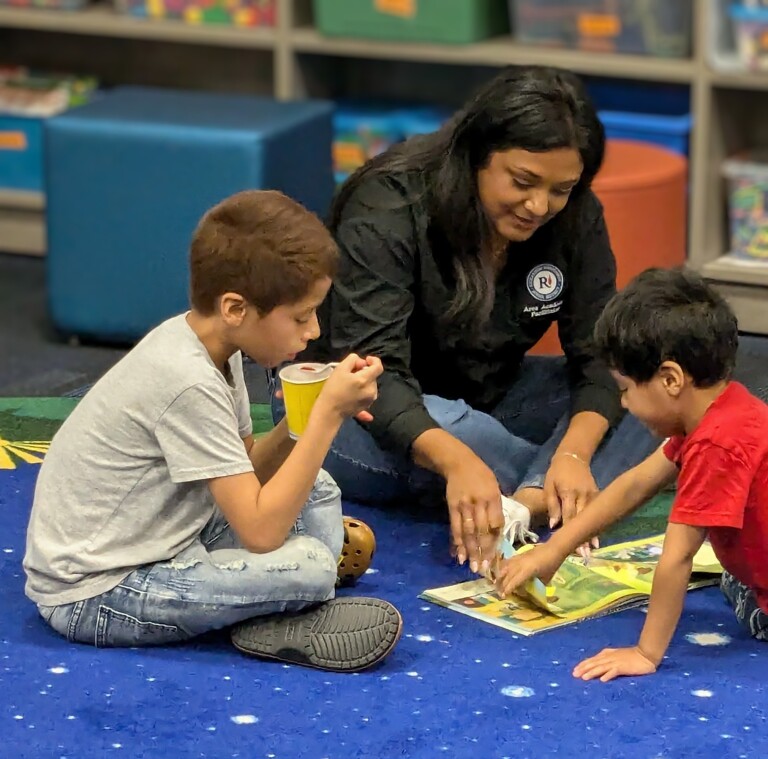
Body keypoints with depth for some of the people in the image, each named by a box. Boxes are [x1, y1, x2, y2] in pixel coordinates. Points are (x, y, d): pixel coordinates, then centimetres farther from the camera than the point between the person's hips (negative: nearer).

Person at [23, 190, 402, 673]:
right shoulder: (188, 383, -26)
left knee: (317, 492, 8)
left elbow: (244, 479, 9)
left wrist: (303, 422, -9)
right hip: (92, 597, -10)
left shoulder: (206, 343, 2)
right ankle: (281, 626, 2)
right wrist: (327, 415, -23)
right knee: (308, 565, -27)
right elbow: (260, 532, -26)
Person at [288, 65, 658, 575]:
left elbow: (598, 355, -14)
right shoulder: (387, 211, -25)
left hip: (486, 401, 5)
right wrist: (456, 461, -52)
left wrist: (574, 452, -36)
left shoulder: (575, 220, -10)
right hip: (363, 410, -5)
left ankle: (528, 504, -35)